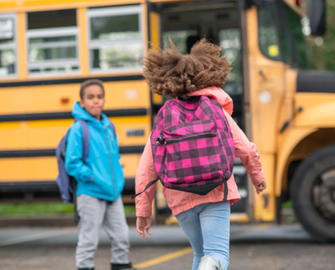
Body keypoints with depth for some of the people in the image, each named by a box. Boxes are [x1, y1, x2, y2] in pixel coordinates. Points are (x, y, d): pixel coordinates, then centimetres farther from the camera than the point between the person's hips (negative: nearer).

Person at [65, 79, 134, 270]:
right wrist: (91, 176, -16)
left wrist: (118, 178, 9)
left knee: (121, 235, 12)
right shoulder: (78, 129, -10)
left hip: (114, 192, 6)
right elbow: (72, 164, -12)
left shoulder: (109, 126, 9)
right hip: (91, 194, -6)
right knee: (89, 239, 1)